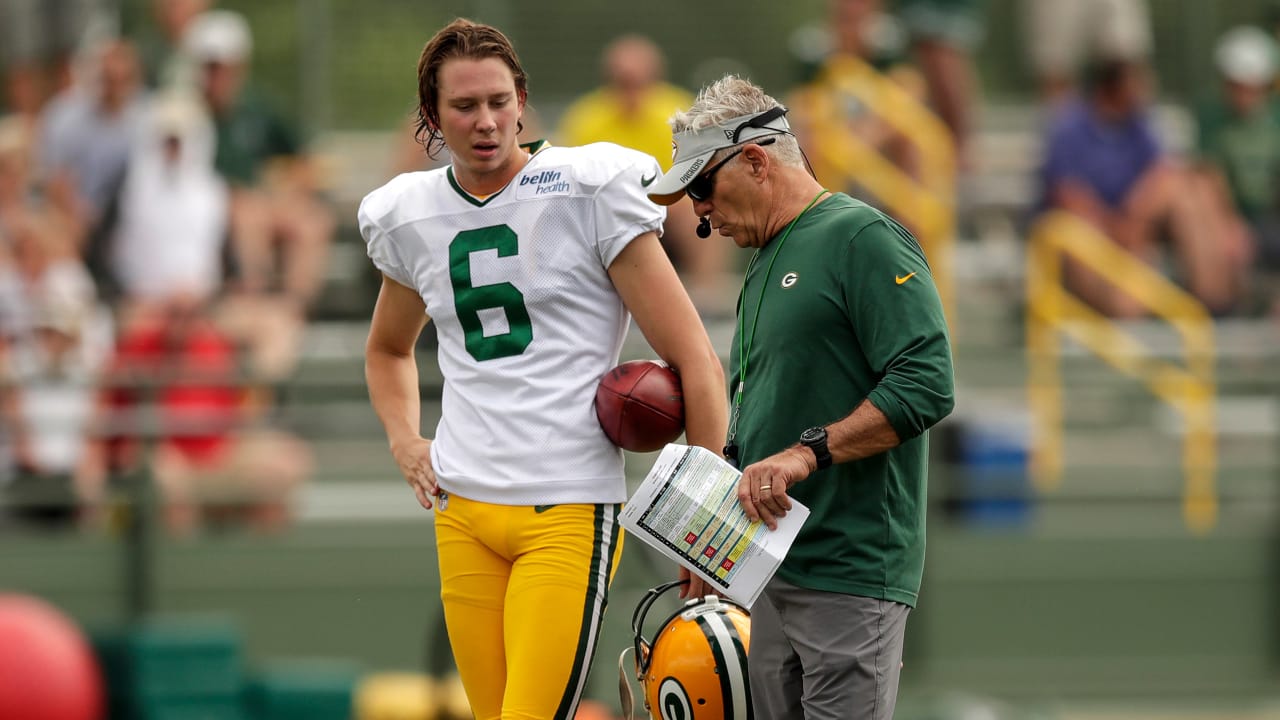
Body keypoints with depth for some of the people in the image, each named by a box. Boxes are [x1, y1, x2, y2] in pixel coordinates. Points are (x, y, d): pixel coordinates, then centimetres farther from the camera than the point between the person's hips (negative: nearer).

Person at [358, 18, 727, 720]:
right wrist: (404, 442, 14)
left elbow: (695, 360, -4)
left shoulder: (590, 192, -5)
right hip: (462, 506, 5)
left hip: (570, 509, -5)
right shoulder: (409, 218, 10)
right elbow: (388, 347, 33)